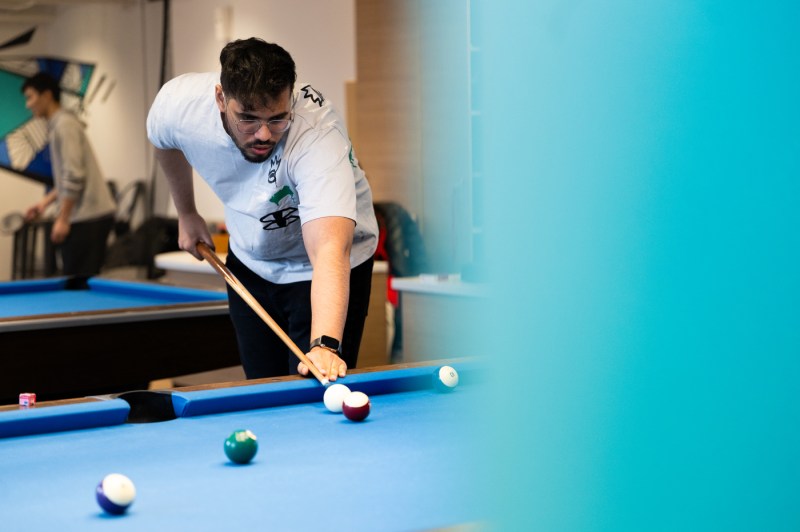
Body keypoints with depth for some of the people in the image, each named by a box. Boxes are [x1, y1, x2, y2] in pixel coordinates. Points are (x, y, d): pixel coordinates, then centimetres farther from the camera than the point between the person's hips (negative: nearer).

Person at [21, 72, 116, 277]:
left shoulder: (64, 124, -11)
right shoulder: (57, 124, 19)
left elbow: (74, 176, -18)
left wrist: (62, 219, -17)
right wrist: (45, 202, 20)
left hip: (87, 218, -10)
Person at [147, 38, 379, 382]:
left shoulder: (319, 135, -40)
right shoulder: (178, 102, -25)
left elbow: (330, 248, -53)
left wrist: (324, 344, -66)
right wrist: (186, 213, 11)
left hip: (320, 269, -4)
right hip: (250, 261, 4)